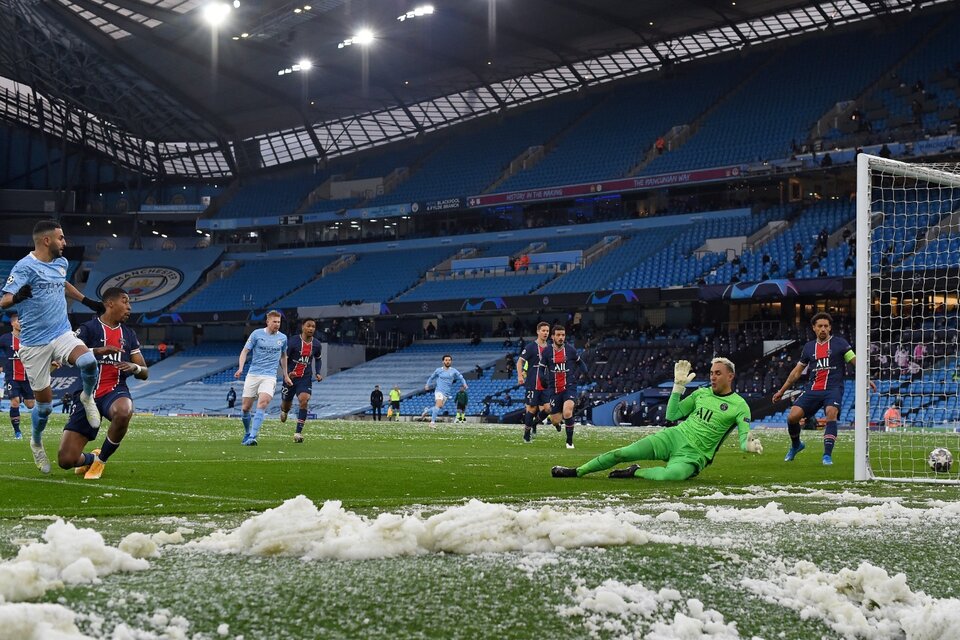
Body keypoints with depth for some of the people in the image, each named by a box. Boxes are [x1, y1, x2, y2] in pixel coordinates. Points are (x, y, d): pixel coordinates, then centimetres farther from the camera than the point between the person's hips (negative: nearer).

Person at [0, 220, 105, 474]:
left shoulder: (61, 263, 10)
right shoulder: (25, 267, -12)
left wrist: (87, 301, 31)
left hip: (62, 334, 4)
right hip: (34, 343, -4)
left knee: (89, 361, -29)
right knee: (45, 403, 2)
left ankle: (87, 397, 3)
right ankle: (36, 443, 32)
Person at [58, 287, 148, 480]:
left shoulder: (129, 335, 16)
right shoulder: (88, 329, 1)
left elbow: (145, 373, 15)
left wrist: (134, 367, -8)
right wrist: (98, 351, -29)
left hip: (115, 391, 2)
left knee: (123, 412, -40)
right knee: (66, 460, -12)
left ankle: (101, 459, -13)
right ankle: (91, 458, 27)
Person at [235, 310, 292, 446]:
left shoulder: (283, 338, 8)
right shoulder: (257, 334, 0)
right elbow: (245, 351, 1)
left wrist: (285, 375, 28)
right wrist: (241, 368, -15)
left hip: (269, 377, 0)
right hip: (253, 375, 0)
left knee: (262, 403, -23)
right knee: (245, 408, 1)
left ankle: (252, 438, -27)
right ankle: (247, 434, 27)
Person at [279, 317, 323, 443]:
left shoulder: (317, 345, 0)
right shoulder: (294, 342, -13)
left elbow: (317, 359, 19)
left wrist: (318, 373, 5)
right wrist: (287, 373, -22)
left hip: (306, 378, 1)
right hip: (291, 377, -1)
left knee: (304, 401, -21)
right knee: (287, 404, 11)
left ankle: (298, 432, -17)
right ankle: (284, 411, 53)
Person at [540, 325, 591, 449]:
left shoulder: (570, 350, 0)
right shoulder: (547, 351, -1)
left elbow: (579, 362, 16)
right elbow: (541, 368, 6)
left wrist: (585, 371, -2)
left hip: (569, 387, -1)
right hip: (554, 389, 1)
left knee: (567, 413, -26)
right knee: (555, 421, 4)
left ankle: (569, 441, -8)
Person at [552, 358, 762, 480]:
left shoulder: (739, 406, -1)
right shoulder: (702, 393, 13)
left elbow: (744, 438, -7)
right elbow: (672, 415, 16)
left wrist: (750, 445, -31)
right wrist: (679, 385, 9)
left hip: (694, 455, -4)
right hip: (674, 437, 4)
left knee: (671, 475, -40)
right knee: (622, 453, -10)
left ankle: (635, 472, -14)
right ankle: (577, 471, 1)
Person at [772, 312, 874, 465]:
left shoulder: (839, 343, 5)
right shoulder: (809, 347, 16)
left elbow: (855, 361, 0)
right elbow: (796, 372, 22)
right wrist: (781, 391, 23)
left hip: (833, 389, -3)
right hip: (813, 390, 4)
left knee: (831, 414, -31)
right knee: (792, 416, -12)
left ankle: (827, 455, -28)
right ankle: (796, 445, 18)